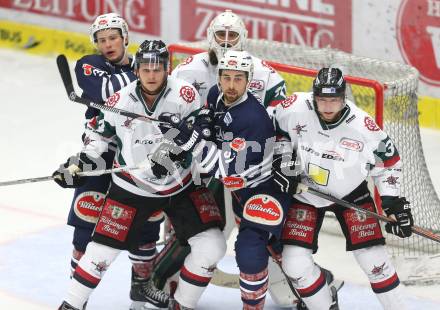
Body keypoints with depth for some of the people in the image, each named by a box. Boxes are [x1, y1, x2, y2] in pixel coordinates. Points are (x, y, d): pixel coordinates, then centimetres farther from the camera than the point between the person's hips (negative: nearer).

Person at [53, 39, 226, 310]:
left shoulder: (185, 94, -16)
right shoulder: (120, 101, -10)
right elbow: (99, 134, 8)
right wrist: (79, 163, 1)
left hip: (182, 184, 0)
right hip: (132, 187, 0)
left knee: (211, 247, -11)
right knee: (103, 249, 0)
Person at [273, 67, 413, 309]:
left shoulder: (362, 126, -24)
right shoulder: (296, 108, -24)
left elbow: (388, 161, -8)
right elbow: (271, 126, -1)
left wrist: (392, 201, -11)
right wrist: (283, 160, -10)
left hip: (350, 194, -1)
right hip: (304, 193, 1)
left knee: (372, 258, -7)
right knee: (295, 262, -8)